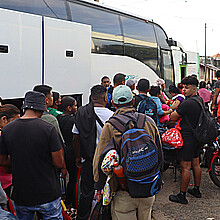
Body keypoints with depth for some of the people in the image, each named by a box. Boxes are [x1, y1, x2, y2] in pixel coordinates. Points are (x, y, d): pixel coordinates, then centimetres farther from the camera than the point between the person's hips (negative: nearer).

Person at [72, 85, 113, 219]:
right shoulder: (110, 115, -14)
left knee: (87, 192, 14)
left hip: (88, 160, 4)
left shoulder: (81, 112, -1)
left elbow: (76, 137, 5)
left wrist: (78, 157, 15)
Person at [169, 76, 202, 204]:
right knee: (196, 164, 19)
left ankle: (182, 196, 4)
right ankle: (197, 190, 31)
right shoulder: (200, 100, 8)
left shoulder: (188, 103, -22)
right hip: (198, 136, 9)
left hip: (188, 138, -9)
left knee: (185, 167, -3)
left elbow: (173, 118, -15)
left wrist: (172, 111, 4)